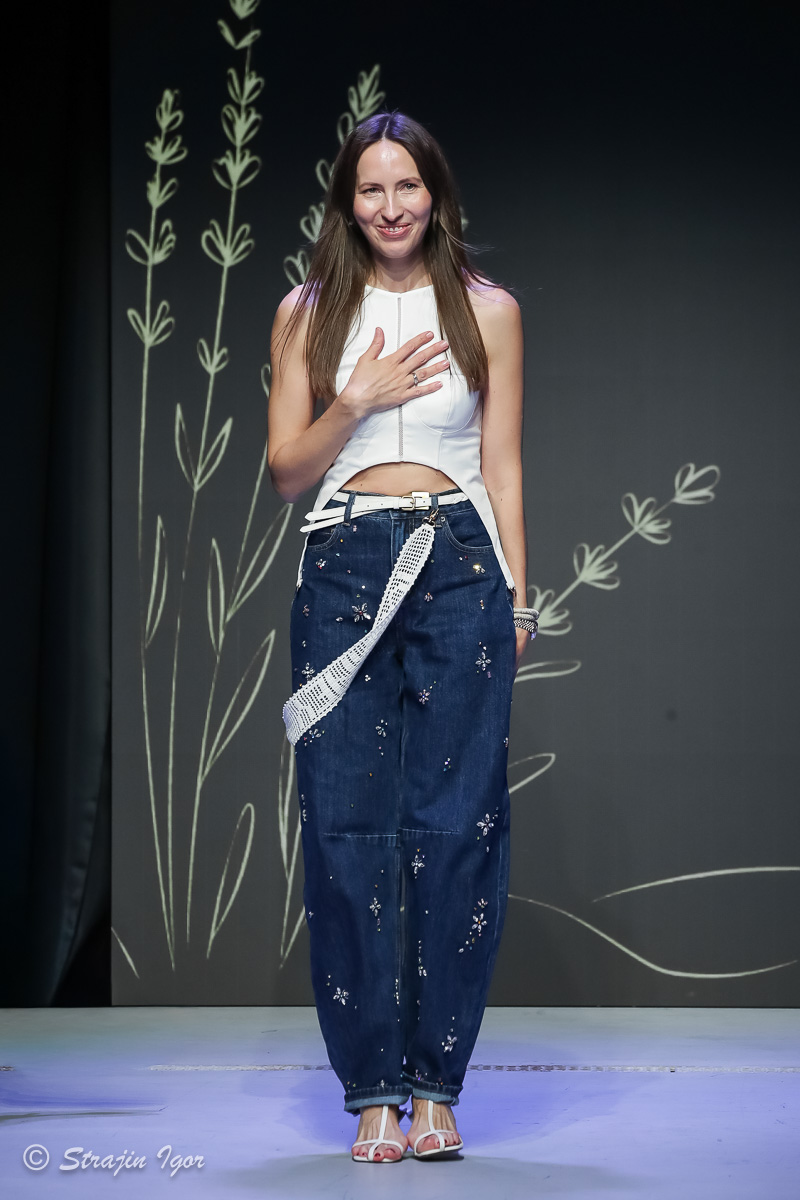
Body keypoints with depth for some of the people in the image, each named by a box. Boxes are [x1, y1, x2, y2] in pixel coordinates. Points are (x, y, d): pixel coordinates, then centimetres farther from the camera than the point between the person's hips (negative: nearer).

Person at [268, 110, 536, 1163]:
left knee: (455, 821, -5)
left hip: (459, 564, -1)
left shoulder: (487, 310, 10)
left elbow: (503, 465, 9)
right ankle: (374, 1090, 4)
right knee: (347, 823, -3)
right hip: (344, 564, 1)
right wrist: (359, 399, -7)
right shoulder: (308, 313, 11)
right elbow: (286, 470, 9)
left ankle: (436, 1086, 2)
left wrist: (516, 598, 3)